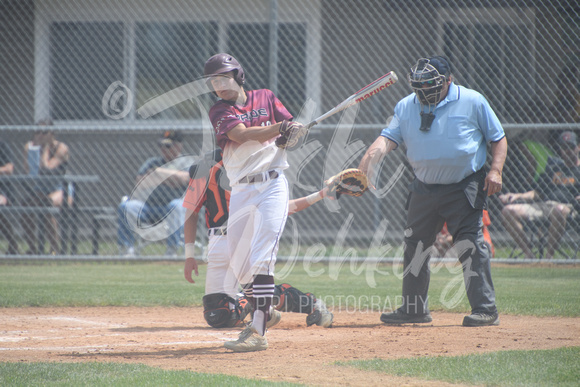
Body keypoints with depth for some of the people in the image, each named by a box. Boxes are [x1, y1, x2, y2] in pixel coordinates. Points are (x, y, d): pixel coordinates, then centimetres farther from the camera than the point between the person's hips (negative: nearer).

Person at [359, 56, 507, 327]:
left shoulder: (472, 102, -4)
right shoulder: (406, 106, 6)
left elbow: (498, 138, 0)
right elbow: (390, 136, -4)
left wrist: (496, 169, -14)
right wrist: (374, 152, -26)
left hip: (464, 189, -5)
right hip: (424, 190, 5)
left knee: (470, 246, -11)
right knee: (414, 246, 10)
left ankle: (485, 309, -7)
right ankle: (414, 308, 24)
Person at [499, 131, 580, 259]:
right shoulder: (553, 168, 28)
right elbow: (538, 193, 28)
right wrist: (517, 196, 13)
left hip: (569, 207, -6)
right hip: (543, 205, 6)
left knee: (559, 210, -44)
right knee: (508, 210, -14)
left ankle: (549, 257, -35)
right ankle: (528, 254, -19)